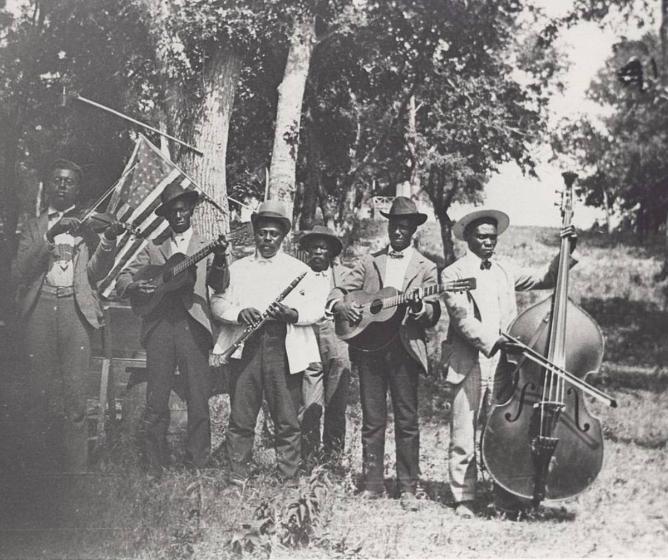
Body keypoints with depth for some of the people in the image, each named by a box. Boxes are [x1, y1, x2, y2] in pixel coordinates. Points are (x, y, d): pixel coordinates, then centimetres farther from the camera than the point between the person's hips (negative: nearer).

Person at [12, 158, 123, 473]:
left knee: (74, 392, -7)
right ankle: (41, 463, 7)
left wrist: (109, 240, -12)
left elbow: (96, 272, 5)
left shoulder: (87, 225, 15)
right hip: (40, 306, 1)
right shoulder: (34, 227, 17)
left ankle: (75, 468, -4)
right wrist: (49, 238, -9)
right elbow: (19, 272, 3)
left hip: (76, 308, -1)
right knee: (40, 391, -1)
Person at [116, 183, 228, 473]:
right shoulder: (153, 248, 17)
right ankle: (154, 467, 7)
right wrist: (135, 286, -10)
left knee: (198, 400, -3)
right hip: (159, 326, 1)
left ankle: (198, 464, 4)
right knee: (156, 400, 0)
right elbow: (121, 280, 13)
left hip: (193, 326, -1)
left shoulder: (205, 248, 14)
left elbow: (219, 285, -1)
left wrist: (220, 259, -21)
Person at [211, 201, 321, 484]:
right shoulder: (237, 268, 18)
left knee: (287, 420, -1)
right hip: (244, 347, 1)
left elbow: (317, 309, 5)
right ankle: (237, 478, 8)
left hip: (285, 348, -1)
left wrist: (293, 314, -15)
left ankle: (289, 480, 6)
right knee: (240, 418, 0)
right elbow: (218, 302, 10)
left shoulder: (300, 269, 14)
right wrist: (239, 313, -11)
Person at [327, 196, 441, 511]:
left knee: (407, 421, 0)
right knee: (372, 420, 5)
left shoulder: (425, 268, 7)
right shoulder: (369, 262, 13)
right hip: (369, 346, 2)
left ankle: (408, 488, 6)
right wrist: (341, 306, -12)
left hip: (405, 350, -2)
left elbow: (434, 316, 0)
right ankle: (373, 484, 13)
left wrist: (419, 308, -22)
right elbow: (338, 292, 10)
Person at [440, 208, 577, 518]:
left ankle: (507, 498, 14)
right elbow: (462, 318, -12)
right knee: (464, 438, -2)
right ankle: (463, 498, 9)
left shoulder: (504, 271, 18)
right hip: (469, 365, -4)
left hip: (504, 364, 4)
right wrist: (490, 341, -25)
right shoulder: (453, 274, 1)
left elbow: (544, 278, 17)